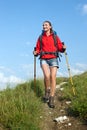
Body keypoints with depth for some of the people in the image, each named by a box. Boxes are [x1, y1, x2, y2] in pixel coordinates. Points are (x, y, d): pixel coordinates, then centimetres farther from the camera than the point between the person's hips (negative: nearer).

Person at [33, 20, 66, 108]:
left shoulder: (55, 37, 11)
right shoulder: (40, 38, 13)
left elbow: (60, 48, 9)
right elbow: (38, 49, 16)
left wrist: (63, 48, -13)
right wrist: (36, 52, -5)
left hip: (53, 59, 0)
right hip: (44, 59, 0)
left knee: (53, 77, -12)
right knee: (47, 75, -24)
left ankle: (51, 99, -6)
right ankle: (47, 91, 1)